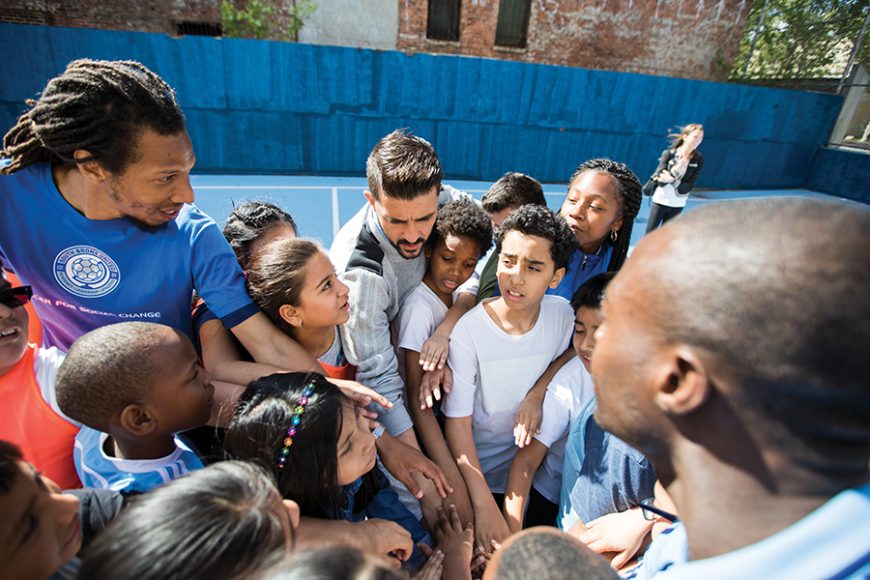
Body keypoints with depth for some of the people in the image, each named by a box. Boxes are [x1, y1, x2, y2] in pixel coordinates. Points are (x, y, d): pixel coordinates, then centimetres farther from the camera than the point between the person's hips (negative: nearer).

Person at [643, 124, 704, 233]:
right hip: (661, 200, -2)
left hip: (677, 204, 2)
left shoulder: (698, 159, -7)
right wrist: (675, 170, -32)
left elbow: (689, 186, -11)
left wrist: (672, 180, -26)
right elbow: (660, 179, -17)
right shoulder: (669, 153, -10)